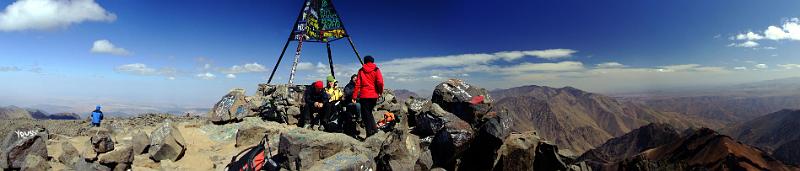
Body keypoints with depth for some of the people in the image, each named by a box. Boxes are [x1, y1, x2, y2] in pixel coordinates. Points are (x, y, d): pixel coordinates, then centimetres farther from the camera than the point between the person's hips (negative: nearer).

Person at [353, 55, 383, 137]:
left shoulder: (361, 70, 6)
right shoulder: (376, 70, 5)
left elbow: (357, 84, 0)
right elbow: (380, 82, -7)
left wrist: (354, 96, 1)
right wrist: (380, 92, 7)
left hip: (364, 96, -2)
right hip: (374, 95, 2)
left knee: (366, 114, 4)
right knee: (369, 112, 21)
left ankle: (370, 133, -1)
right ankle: (374, 129, 13)